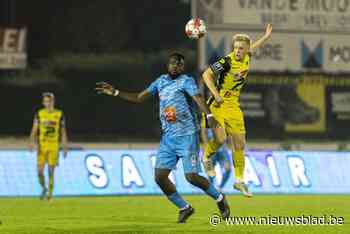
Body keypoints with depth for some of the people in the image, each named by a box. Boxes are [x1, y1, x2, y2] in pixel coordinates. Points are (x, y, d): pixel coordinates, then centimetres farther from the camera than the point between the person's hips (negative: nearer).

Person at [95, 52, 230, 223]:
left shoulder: (186, 81, -5)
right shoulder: (161, 81, 13)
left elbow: (198, 98, -23)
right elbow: (139, 98, 21)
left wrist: (209, 115, -42)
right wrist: (115, 92, 16)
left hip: (187, 136, -6)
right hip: (167, 137, 6)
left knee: (191, 176, -11)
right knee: (160, 176, -4)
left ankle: (220, 199, 15)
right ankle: (184, 208, 14)